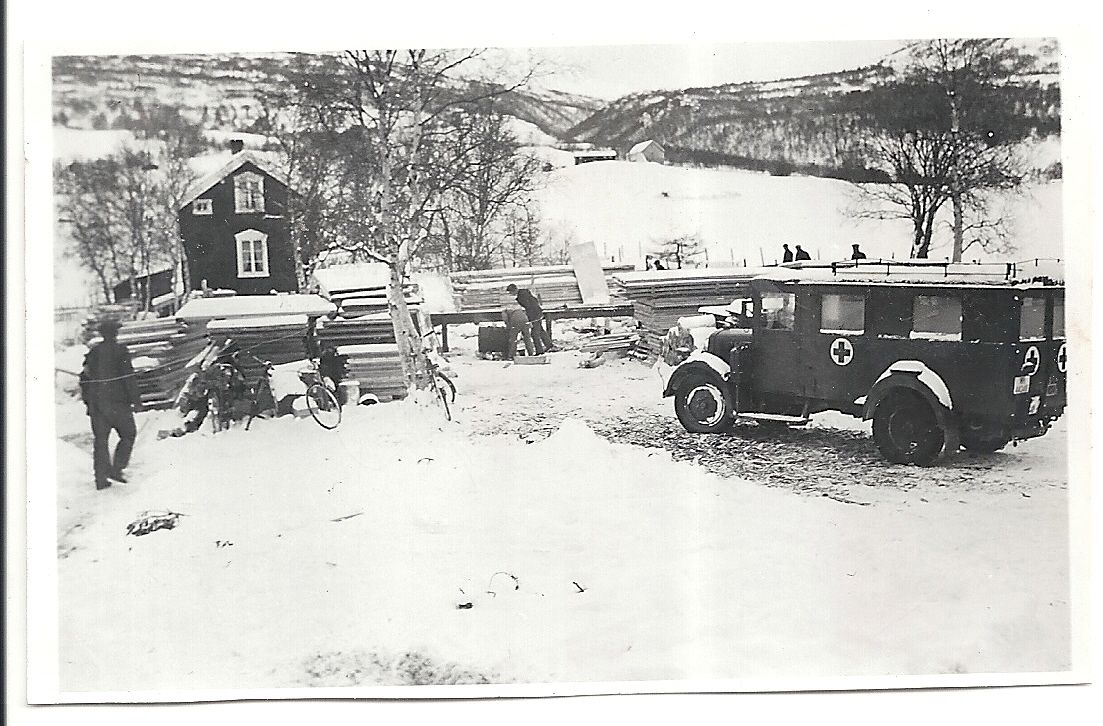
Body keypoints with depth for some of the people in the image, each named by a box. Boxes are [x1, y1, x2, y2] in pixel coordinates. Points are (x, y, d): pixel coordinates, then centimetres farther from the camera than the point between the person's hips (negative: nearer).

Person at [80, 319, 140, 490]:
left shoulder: (93, 351, 10)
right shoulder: (120, 350, -7)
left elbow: (84, 377, 14)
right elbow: (129, 377, -13)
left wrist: (87, 401, 20)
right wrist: (135, 399, -8)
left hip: (96, 403, 5)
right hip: (117, 401, -5)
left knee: (100, 439, 8)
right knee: (128, 434, 9)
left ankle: (101, 478, 7)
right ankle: (116, 469, -2)